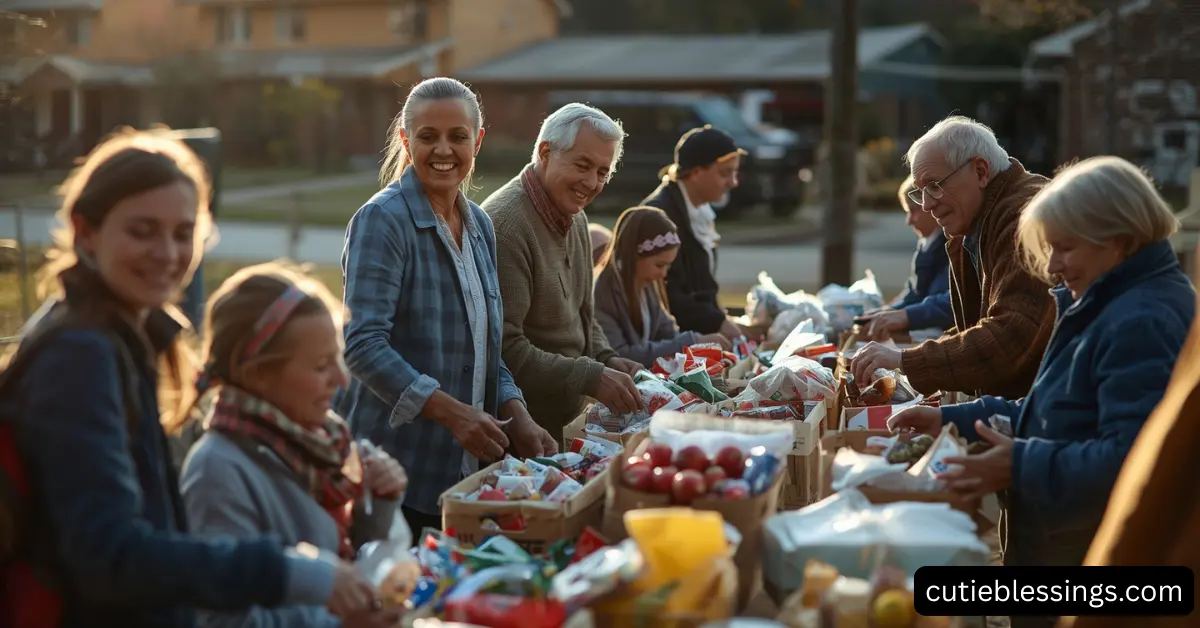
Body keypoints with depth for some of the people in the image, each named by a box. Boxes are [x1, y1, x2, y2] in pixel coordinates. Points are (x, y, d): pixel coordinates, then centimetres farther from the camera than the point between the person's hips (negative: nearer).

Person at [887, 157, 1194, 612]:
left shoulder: (1142, 323, -21)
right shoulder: (1112, 305, 14)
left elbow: (1131, 459, -29)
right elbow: (1059, 417, 18)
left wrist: (1022, 467, -26)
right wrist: (954, 421, 10)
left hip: (1097, 568, -10)